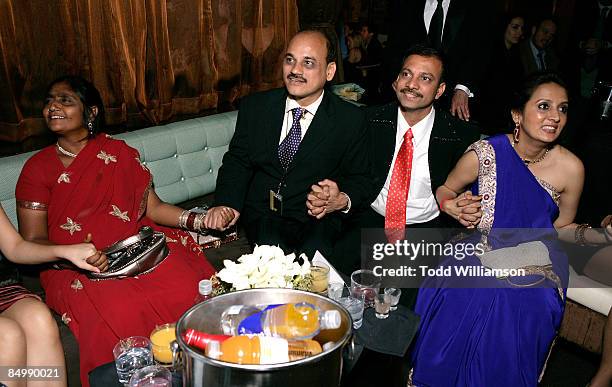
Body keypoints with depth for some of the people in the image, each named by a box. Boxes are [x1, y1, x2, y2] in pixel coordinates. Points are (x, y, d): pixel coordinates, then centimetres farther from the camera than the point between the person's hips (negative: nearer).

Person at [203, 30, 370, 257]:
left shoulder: (350, 119, -2)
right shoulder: (254, 107, 4)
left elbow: (358, 179, 5)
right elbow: (237, 161, 7)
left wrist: (343, 200, -18)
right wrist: (227, 204, -12)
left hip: (317, 221, -1)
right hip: (262, 215, 1)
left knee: (315, 252, -30)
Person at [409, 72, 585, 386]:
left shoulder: (570, 168, -10)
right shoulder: (484, 154, -15)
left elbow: (562, 226, 5)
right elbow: (445, 190, 3)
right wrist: (455, 208, -19)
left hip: (533, 279, 1)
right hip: (477, 265, -1)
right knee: (446, 353, -13)